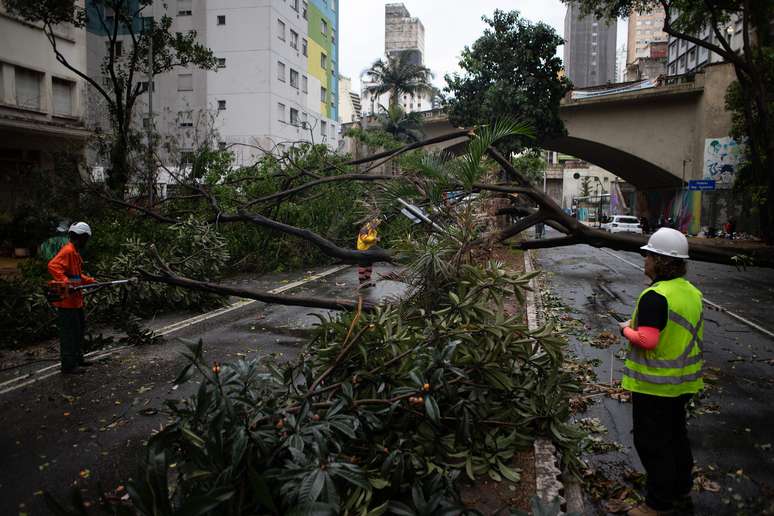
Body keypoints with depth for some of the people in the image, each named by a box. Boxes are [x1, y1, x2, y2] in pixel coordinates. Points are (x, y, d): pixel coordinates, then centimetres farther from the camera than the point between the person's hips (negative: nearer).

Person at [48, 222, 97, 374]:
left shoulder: (75, 252, 17)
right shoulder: (68, 251, -15)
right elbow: (53, 266, -29)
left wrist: (92, 281, 21)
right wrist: (66, 282, -37)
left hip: (75, 300, 11)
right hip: (67, 300, -11)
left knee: (79, 329, 19)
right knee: (69, 333, -4)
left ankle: (77, 359, 31)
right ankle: (68, 366, 2)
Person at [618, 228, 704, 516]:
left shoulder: (655, 297, -25)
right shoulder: (692, 292, 4)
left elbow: (647, 340, -29)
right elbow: (695, 335, 14)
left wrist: (626, 330, -11)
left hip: (655, 385, -9)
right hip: (683, 382, 9)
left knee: (652, 443, 5)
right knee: (676, 436, 23)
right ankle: (681, 492, 38)